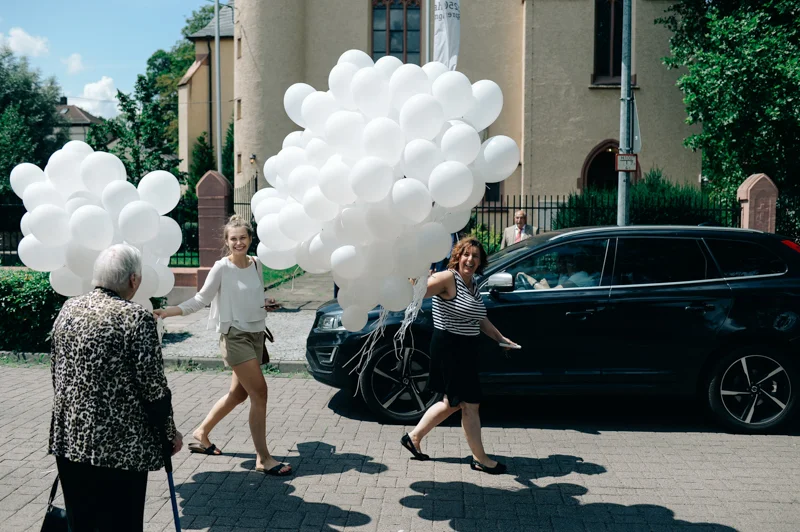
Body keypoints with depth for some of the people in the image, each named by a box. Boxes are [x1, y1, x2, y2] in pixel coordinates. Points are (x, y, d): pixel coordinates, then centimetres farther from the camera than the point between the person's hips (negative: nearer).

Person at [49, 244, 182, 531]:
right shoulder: (137, 317, -16)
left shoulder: (69, 308, 4)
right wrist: (170, 433, -1)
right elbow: (153, 386, -14)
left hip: (68, 438, 6)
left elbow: (57, 371, 13)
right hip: (119, 444, -6)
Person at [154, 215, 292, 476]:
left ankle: (202, 433, 35)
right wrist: (168, 311, -21)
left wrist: (265, 304, -3)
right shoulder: (221, 268, -11)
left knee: (239, 393, 15)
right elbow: (201, 299, -10)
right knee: (259, 393, -10)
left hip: (256, 335, 7)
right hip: (235, 336, -7)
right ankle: (263, 458, -2)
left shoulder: (256, 264, 6)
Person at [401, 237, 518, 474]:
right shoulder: (447, 279, -15)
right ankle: (480, 459, 15)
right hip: (449, 346, -9)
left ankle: (414, 437, 31)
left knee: (453, 402, 19)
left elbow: (480, 320, 23)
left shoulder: (472, 285, 11)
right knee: (470, 404, 0)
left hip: (465, 348, 10)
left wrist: (500, 338, 20)